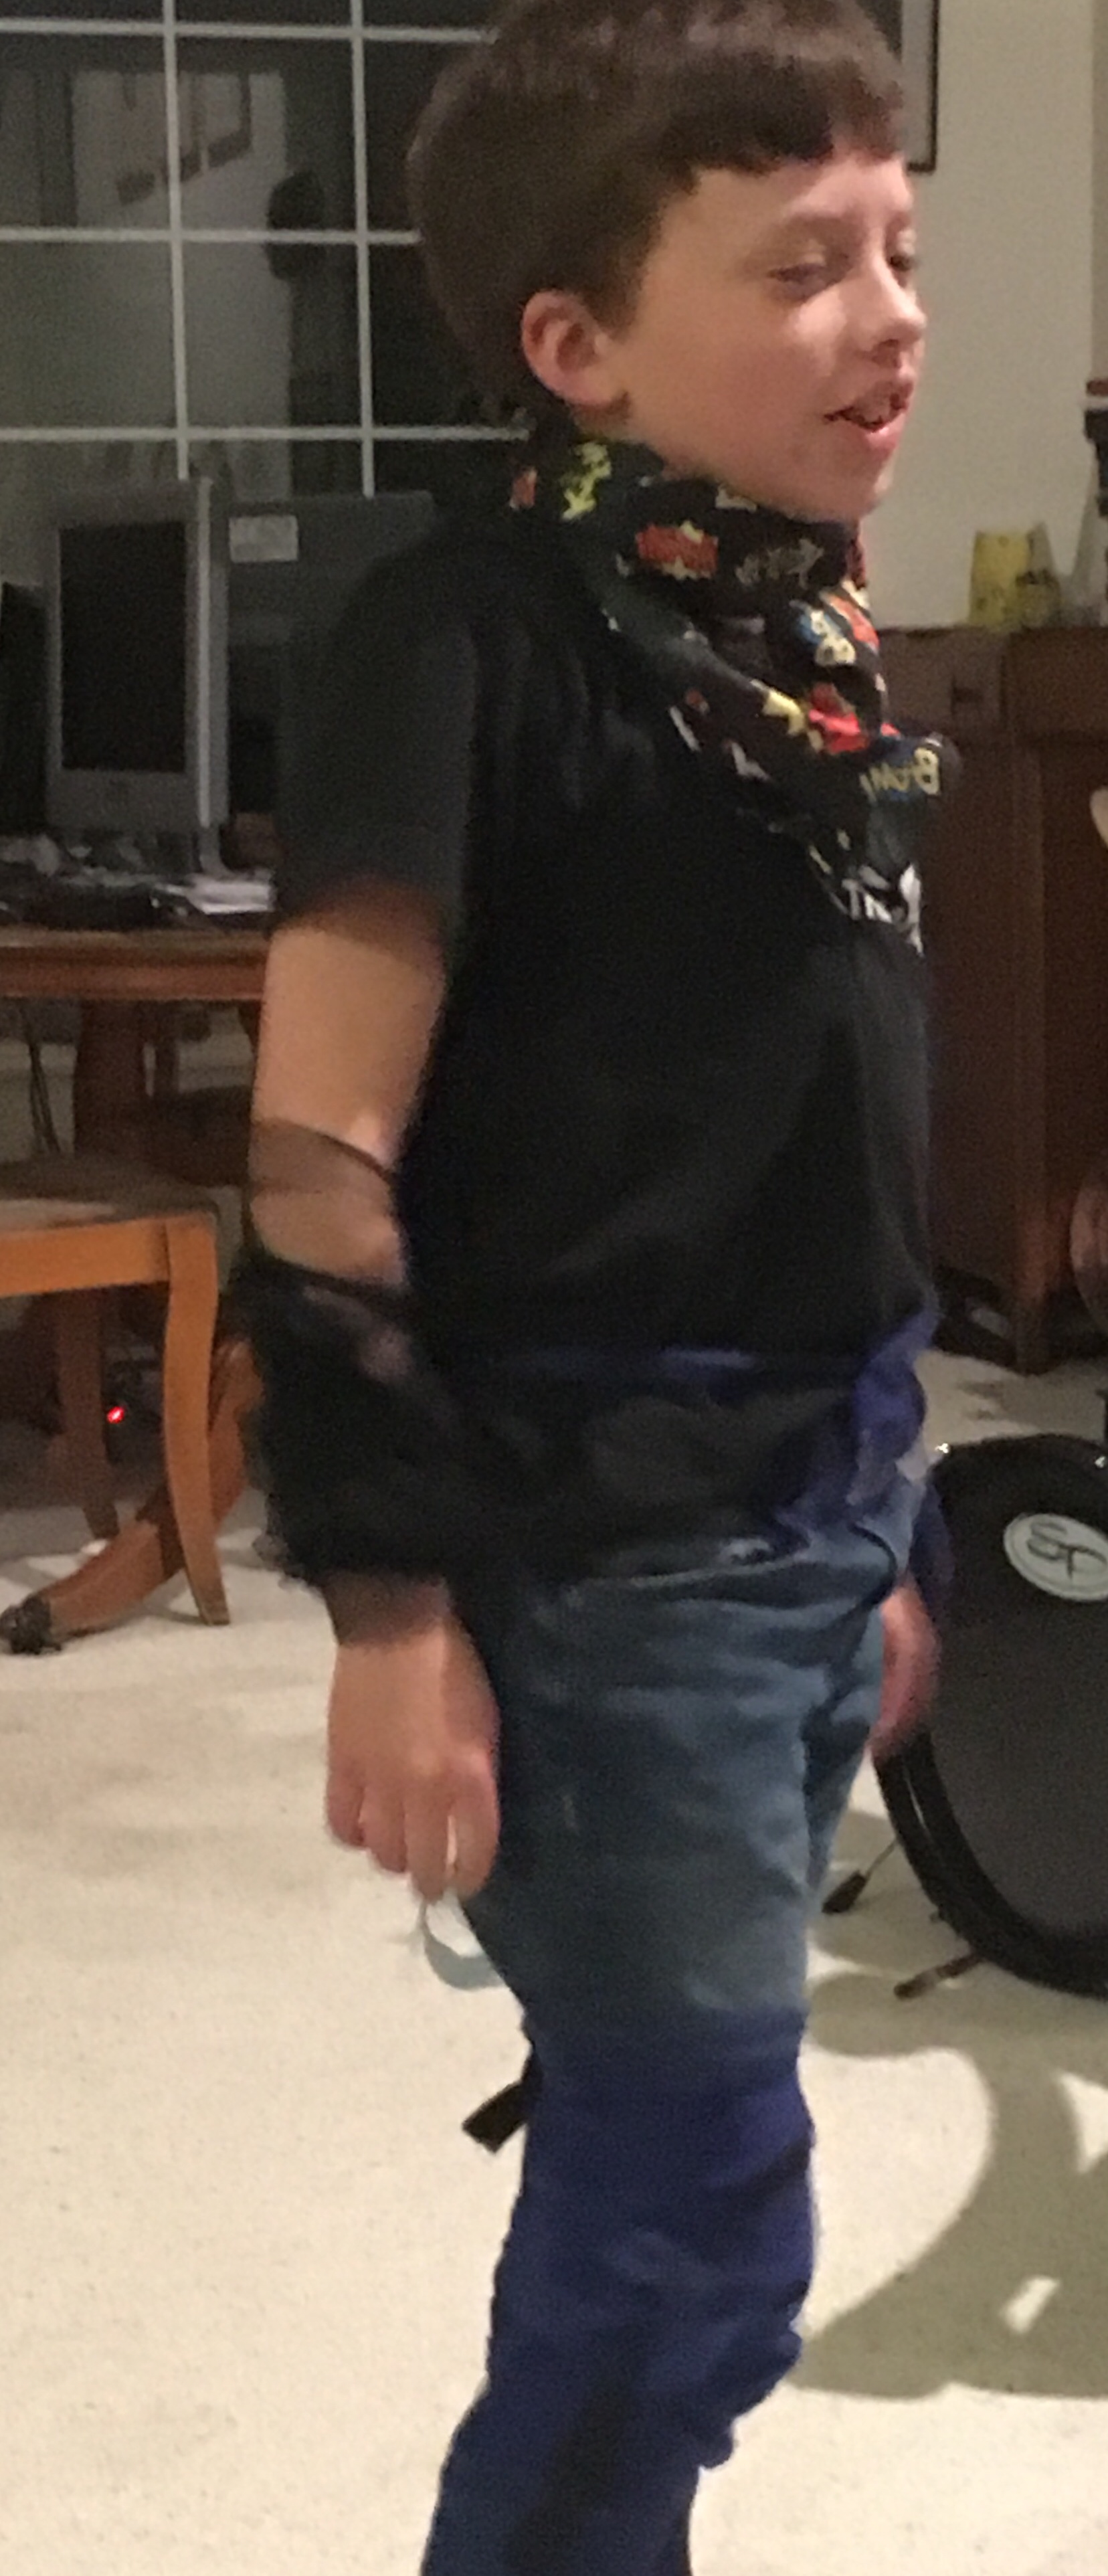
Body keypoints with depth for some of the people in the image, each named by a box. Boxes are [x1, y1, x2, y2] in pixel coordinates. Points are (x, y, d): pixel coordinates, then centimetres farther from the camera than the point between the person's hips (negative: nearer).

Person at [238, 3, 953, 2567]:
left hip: (807, 1492, 8)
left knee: (659, 2157, 17)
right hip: (600, 1524, -7)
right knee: (707, 2212, 0)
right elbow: (321, 1166, -17)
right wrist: (393, 1595, -19)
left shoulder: (811, 633, 10)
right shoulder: (478, 631, -14)